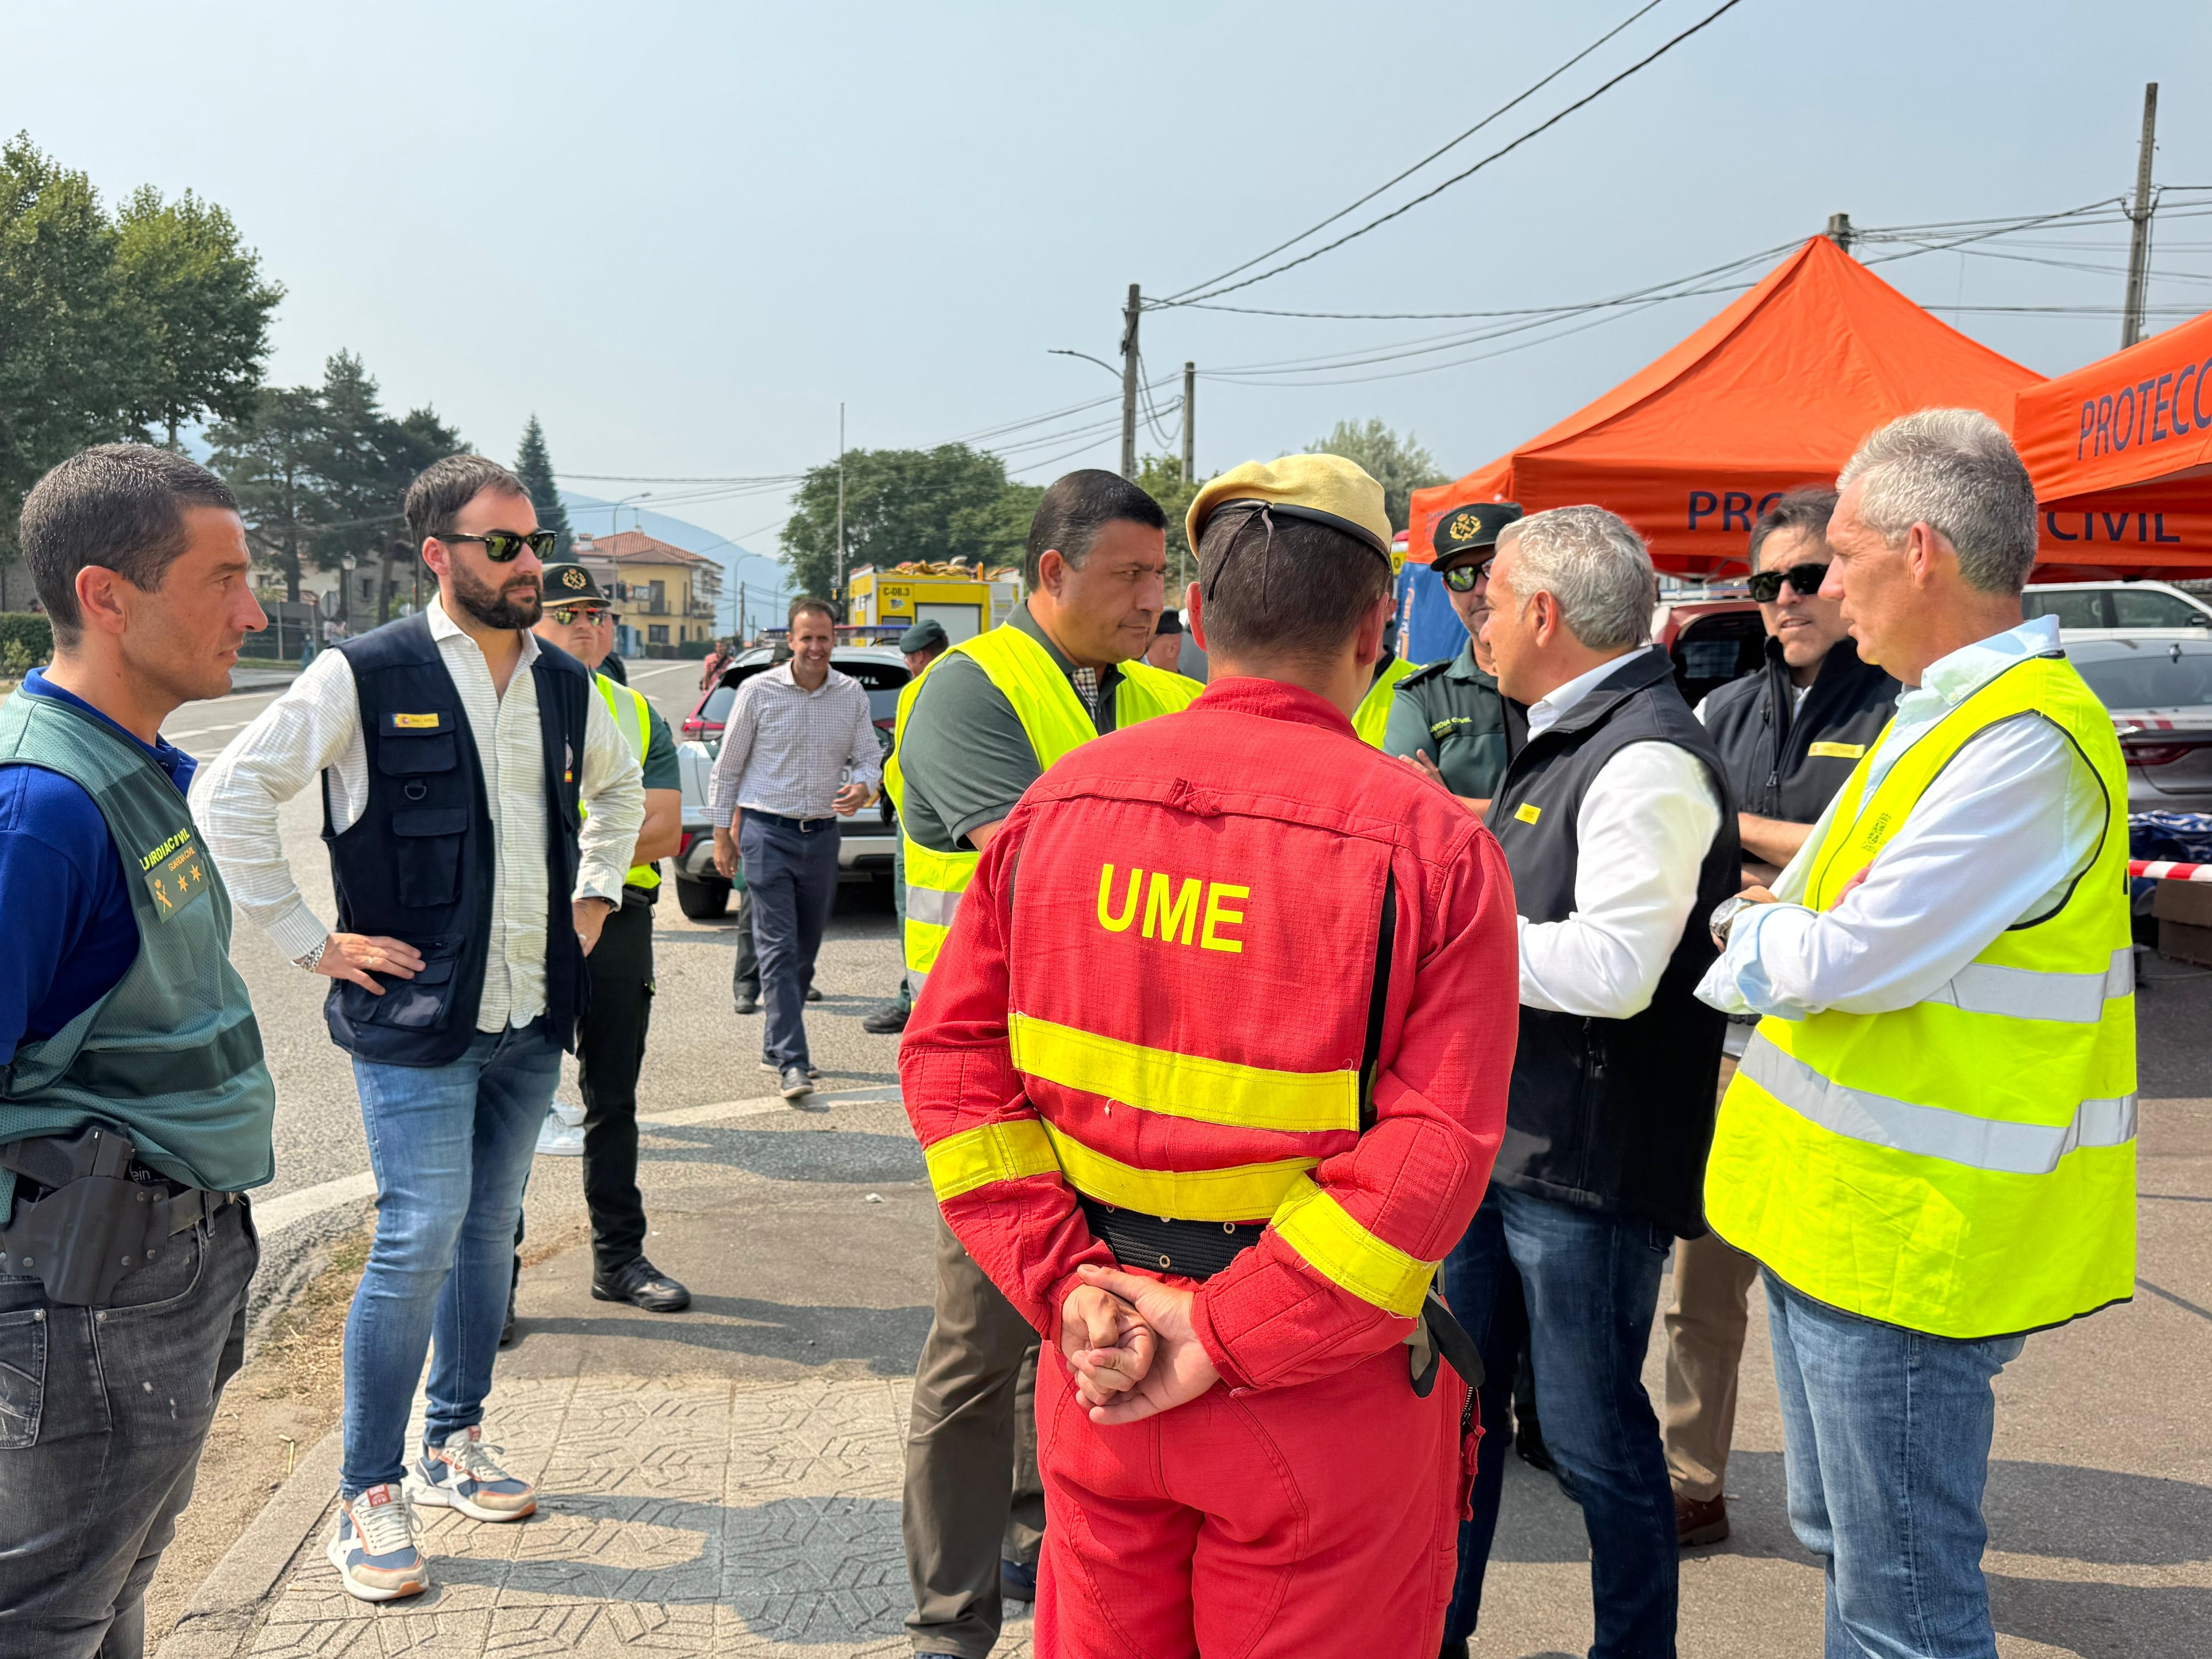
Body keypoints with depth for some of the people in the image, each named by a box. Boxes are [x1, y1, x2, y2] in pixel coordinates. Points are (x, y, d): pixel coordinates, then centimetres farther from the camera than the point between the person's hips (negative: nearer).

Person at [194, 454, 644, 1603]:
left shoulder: (564, 684, 8)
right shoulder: (364, 676, -10)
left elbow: (617, 785, 27)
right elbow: (230, 794, -10)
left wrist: (594, 894, 17)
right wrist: (309, 942, -10)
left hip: (531, 1015, 6)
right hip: (416, 1018, -5)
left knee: (489, 1230, 14)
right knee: (420, 1237, -5)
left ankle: (454, 1446, 31)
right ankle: (369, 1496, 11)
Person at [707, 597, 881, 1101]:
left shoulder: (852, 695, 5)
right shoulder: (759, 691, -3)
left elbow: (869, 757, 10)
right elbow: (727, 766, 3)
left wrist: (863, 787, -14)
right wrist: (722, 834, 2)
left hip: (822, 833, 4)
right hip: (767, 832, -4)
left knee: (806, 949, 11)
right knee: (778, 949, -10)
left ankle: (777, 1048, 27)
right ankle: (791, 1062, -12)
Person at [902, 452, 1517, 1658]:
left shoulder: (1063, 798, -2)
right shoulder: (1430, 845, -14)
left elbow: (950, 1052, -2)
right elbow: (1432, 1152, -20)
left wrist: (1065, 1284, -5)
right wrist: (1226, 1340, -15)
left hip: (1097, 1366, 4)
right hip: (1317, 1401, -3)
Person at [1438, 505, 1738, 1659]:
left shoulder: (1648, 758, -18)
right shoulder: (1562, 738, 13)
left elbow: (1611, 967, -26)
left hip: (1586, 1164, -10)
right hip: (1504, 1135, 10)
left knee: (1592, 1434, 6)